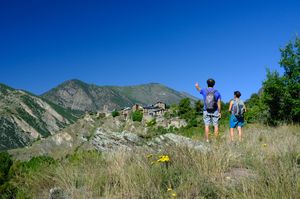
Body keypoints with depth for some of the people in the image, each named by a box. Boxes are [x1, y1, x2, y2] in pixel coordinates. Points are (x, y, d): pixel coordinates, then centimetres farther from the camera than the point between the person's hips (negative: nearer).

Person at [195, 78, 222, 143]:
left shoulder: (204, 91, -2)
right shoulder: (217, 92, -2)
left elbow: (198, 88, 19)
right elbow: (219, 103, -4)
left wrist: (197, 85, 42)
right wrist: (219, 112, 4)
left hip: (206, 111, 0)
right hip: (215, 111, 0)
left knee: (207, 126, 1)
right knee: (216, 126, 4)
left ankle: (207, 140, -3)